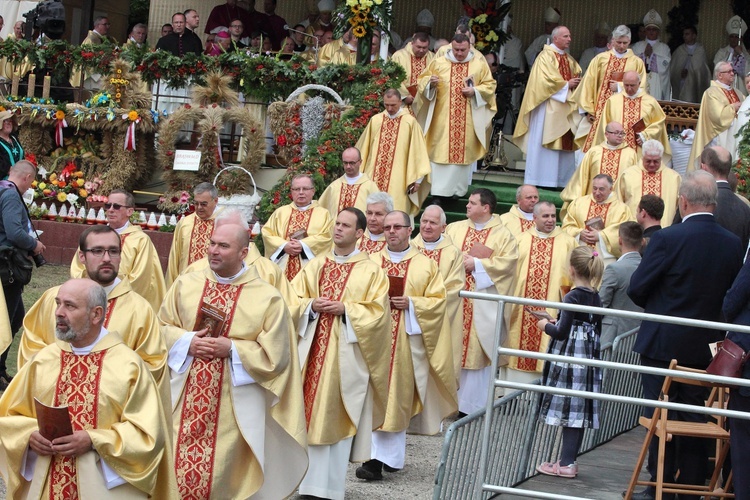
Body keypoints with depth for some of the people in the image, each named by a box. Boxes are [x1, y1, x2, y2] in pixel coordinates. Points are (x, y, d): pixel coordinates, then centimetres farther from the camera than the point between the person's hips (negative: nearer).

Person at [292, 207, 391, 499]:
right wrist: (311, 306, -9)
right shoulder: (315, 266, 11)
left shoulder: (371, 271, 1)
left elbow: (377, 312, -6)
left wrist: (345, 309, -16)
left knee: (336, 417, -1)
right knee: (309, 414, 3)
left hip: (346, 354, -3)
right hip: (312, 350, 3)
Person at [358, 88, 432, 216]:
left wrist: (417, 179, -5)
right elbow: (364, 148, 14)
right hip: (373, 178, 3)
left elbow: (417, 152, -2)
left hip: (398, 180, -3)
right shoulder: (375, 120, 8)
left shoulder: (410, 122, -2)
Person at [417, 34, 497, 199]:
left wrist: (475, 90, -10)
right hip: (442, 119, 0)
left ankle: (458, 190, 11)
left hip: (468, 121, 0)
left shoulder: (480, 65, 5)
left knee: (463, 153, 1)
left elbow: (490, 85, 8)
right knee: (440, 152, -5)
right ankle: (439, 192, -4)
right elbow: (423, 80, 10)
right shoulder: (438, 63, 5)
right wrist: (430, 82, -13)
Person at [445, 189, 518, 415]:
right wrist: (461, 259, -11)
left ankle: (471, 404, 6)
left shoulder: (503, 235, 2)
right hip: (454, 299, 3)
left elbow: (507, 262, -11)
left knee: (477, 351, -1)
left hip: (482, 305, -3)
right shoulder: (454, 229, 13)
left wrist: (477, 264, -14)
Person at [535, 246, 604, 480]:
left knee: (569, 408, -4)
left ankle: (566, 464, -3)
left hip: (570, 357, -7)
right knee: (580, 411, 9)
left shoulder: (572, 297, -13)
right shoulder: (596, 298, 9)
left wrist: (546, 326, 3)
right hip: (589, 358, 8)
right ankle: (569, 460, 14)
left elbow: (562, 332, -17)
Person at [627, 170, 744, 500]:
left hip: (663, 343, -4)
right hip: (705, 346, 4)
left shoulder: (667, 238, -17)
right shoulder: (733, 244, -3)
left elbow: (637, 288, -12)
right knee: (695, 419, 12)